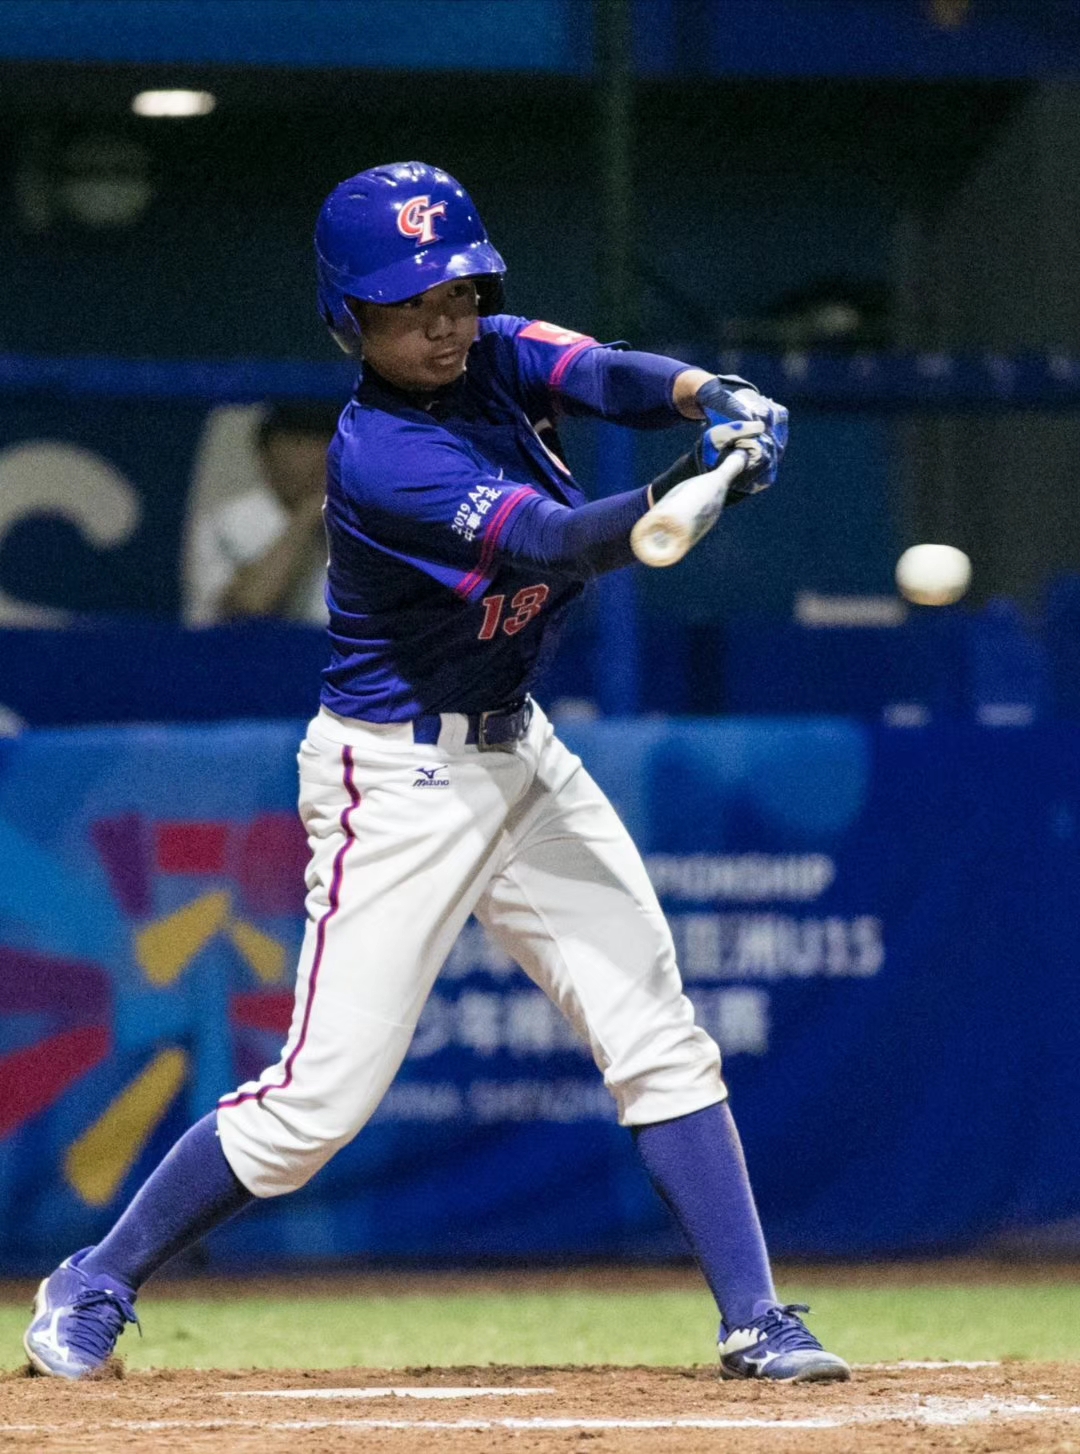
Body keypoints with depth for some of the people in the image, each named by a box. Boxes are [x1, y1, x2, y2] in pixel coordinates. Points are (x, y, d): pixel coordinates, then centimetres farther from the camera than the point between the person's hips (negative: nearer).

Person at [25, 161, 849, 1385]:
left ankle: (755, 1321, 3)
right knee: (323, 1100, -7)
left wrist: (712, 400, -39)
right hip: (400, 785, -8)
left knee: (660, 1041, 0)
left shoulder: (492, 358, -1)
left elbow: (607, 374, -17)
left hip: (517, 755, 8)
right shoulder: (378, 459, -24)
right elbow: (557, 545, -33)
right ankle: (95, 1286, 11)